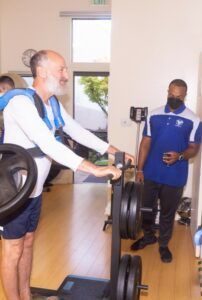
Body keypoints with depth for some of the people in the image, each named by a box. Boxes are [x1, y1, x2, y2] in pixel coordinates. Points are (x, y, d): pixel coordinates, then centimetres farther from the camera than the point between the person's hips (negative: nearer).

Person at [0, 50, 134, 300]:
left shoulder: (53, 104, 5)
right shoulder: (21, 102, -24)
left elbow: (77, 131, 9)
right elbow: (48, 144, -35)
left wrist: (114, 151, 2)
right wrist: (94, 169, -39)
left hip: (34, 189, 9)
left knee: (28, 243, 19)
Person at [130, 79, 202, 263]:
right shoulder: (154, 115, 1)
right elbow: (145, 143, 4)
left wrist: (179, 156, -24)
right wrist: (140, 169, 0)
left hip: (174, 177, -2)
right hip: (151, 173, 3)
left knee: (168, 213, 12)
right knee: (146, 208, 16)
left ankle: (164, 244, 33)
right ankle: (148, 236, 40)